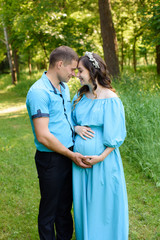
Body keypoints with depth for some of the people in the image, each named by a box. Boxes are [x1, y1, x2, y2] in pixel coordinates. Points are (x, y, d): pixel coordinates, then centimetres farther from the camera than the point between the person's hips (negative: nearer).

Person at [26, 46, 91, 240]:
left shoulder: (64, 87, 9)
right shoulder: (39, 92, -20)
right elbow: (43, 136, -23)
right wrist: (71, 155, -16)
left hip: (69, 155, 8)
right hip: (51, 159, -8)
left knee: (65, 204, 21)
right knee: (49, 209, 11)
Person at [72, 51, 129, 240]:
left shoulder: (110, 99, -13)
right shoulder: (80, 96, 5)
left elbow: (116, 135, -11)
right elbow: (71, 121, 15)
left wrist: (101, 157, -18)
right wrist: (76, 128, -7)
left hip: (102, 159, -6)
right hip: (80, 157, 6)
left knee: (103, 201, 9)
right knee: (82, 200, 17)